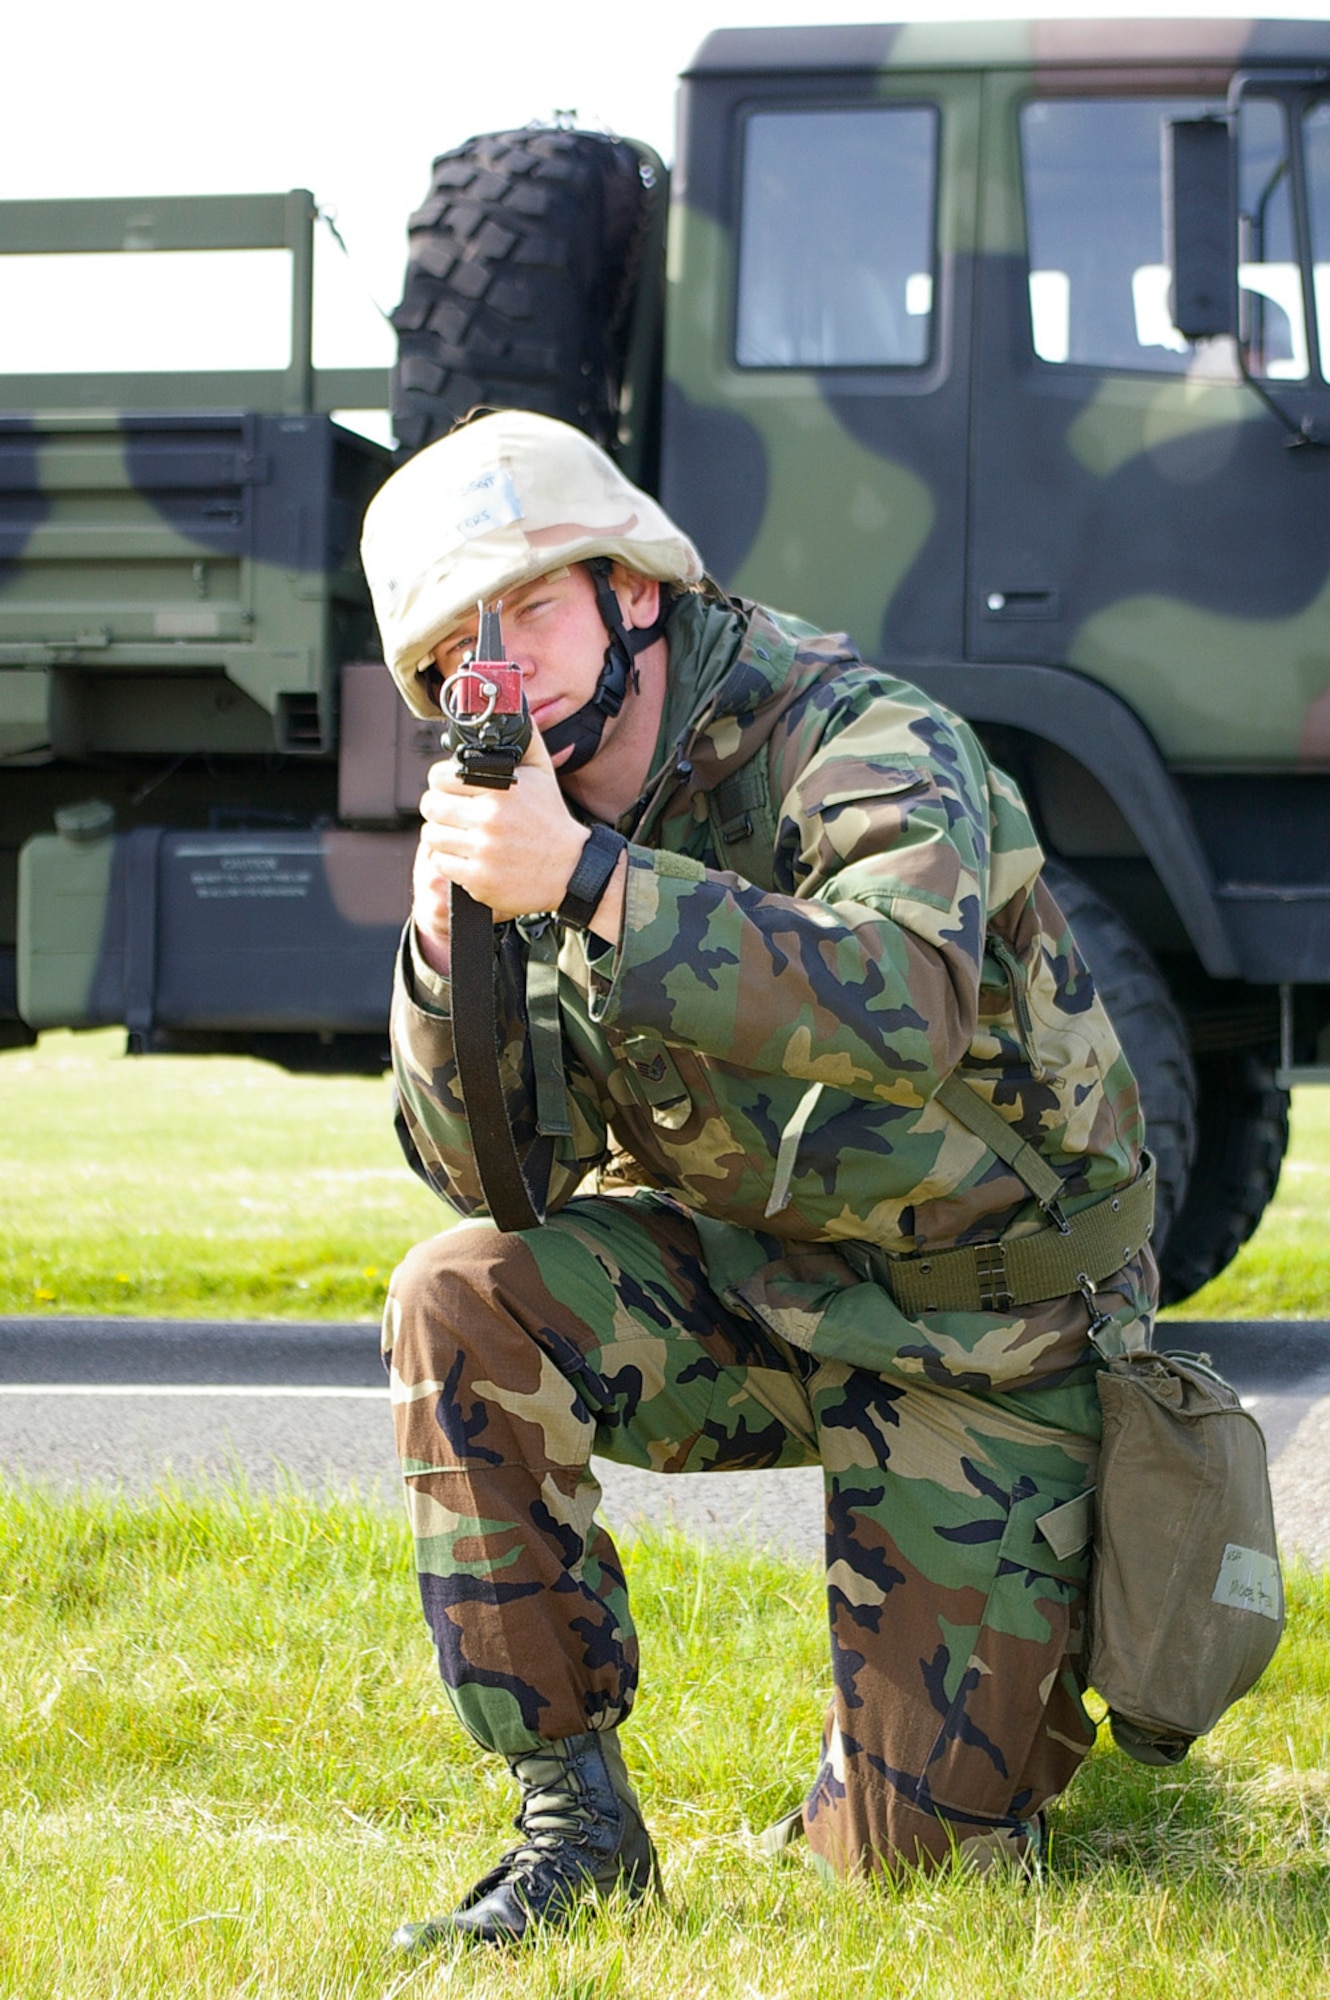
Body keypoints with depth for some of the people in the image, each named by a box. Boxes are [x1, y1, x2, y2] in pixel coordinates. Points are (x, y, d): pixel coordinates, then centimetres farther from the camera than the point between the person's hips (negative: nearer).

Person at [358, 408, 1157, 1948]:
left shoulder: (868, 750, -22)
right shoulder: (537, 815, -4)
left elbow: (904, 1010, -44)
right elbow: (486, 1170, -9)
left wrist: (591, 882, -48)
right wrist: (449, 940, -26)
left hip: (975, 1334, -5)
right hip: (739, 1281, 5)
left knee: (915, 1851, -7)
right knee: (459, 1300, -25)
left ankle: (1025, 1648, 29)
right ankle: (574, 1814, -14)